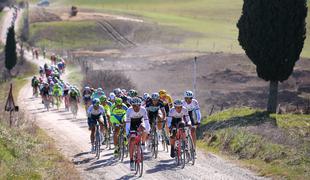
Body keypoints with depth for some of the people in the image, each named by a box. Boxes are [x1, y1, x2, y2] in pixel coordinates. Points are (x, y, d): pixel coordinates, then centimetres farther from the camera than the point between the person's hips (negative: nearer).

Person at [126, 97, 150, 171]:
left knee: (142, 127, -30)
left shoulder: (143, 110, -28)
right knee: (131, 141, -14)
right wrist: (127, 133, -43)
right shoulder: (129, 110, -31)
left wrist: (148, 131, -41)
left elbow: (146, 121, -29)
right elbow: (127, 123, -33)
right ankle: (131, 160, -8)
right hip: (132, 124, -3)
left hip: (140, 122, 3)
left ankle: (143, 144, -5)